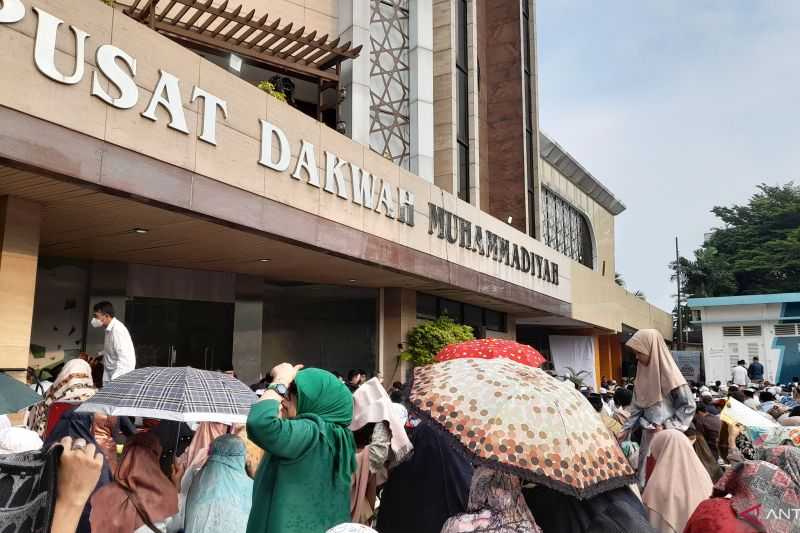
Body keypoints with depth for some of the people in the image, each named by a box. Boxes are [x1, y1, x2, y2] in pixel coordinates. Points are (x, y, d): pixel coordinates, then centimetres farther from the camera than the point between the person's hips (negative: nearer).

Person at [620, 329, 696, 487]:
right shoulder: (643, 372, 6)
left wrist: (667, 426, -15)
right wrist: (627, 428, 7)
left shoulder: (669, 373, -15)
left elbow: (689, 405, -13)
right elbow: (637, 406, 13)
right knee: (646, 474, 10)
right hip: (648, 435, 7)